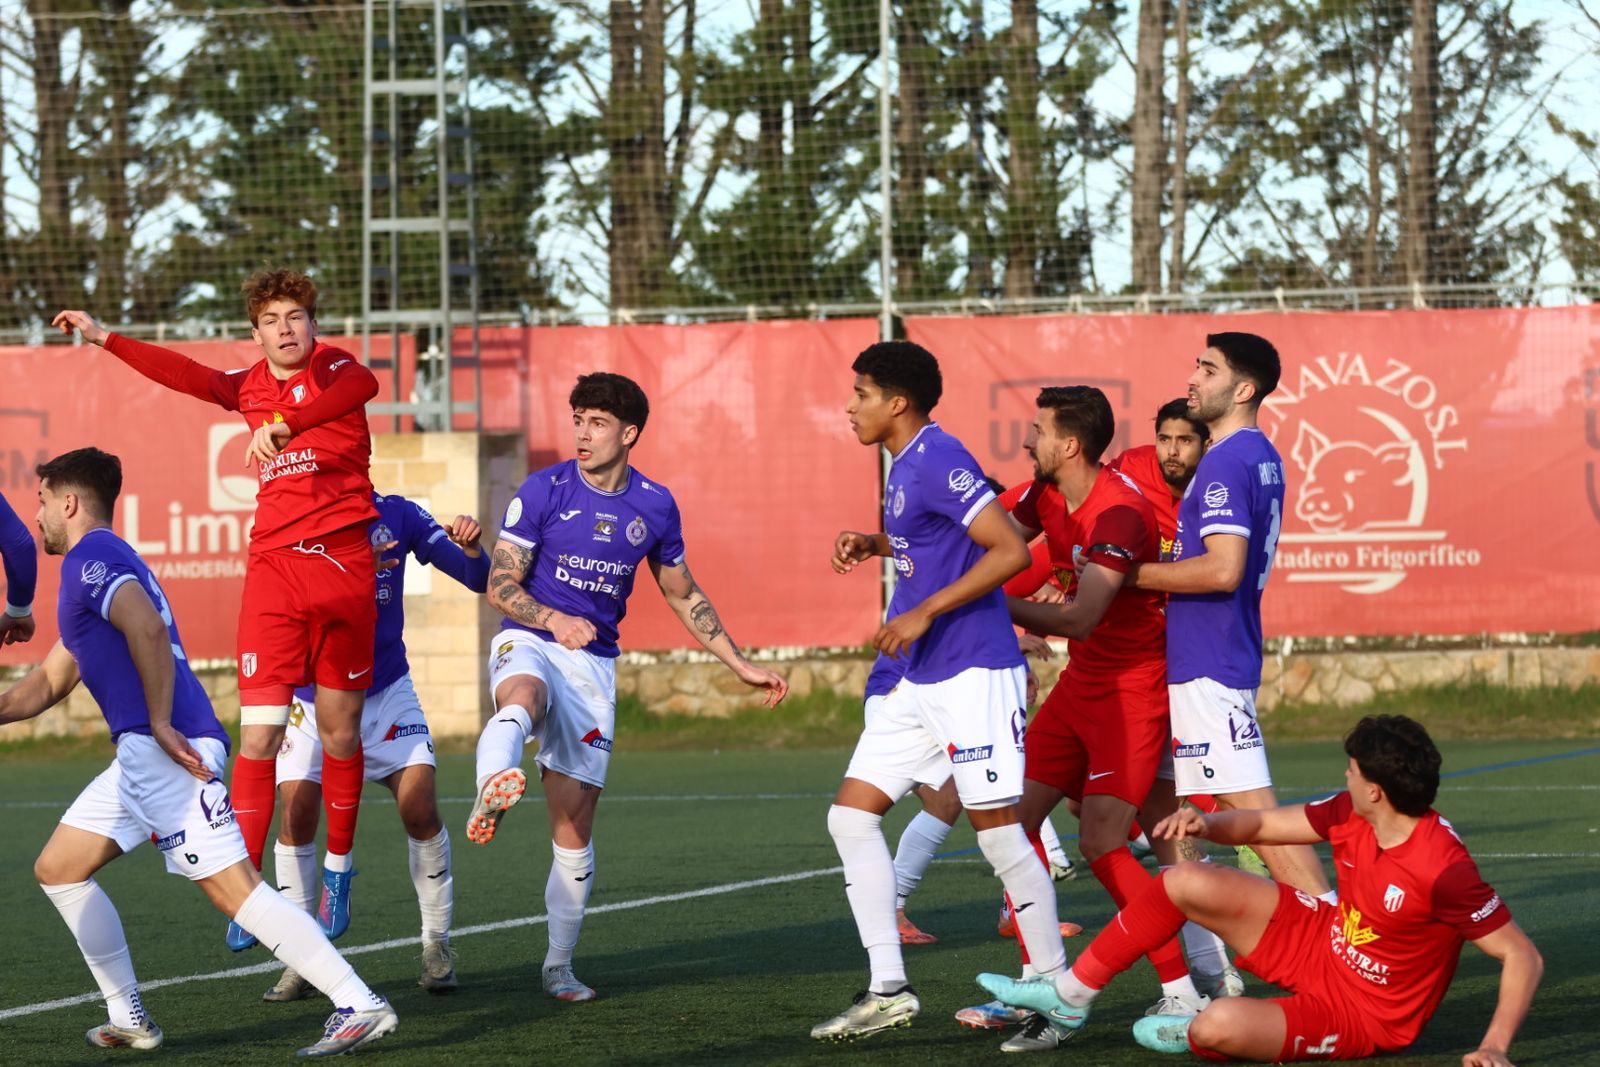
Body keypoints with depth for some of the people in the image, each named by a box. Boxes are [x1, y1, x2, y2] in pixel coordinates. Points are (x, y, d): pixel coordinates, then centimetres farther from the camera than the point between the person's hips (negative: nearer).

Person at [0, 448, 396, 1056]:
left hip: (165, 752, -10)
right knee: (58, 869, 15)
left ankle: (360, 1006, -19)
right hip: (139, 754, 10)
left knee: (234, 889, -15)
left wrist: (161, 724, -21)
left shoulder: (92, 557, -5)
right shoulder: (97, 562, 27)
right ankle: (128, 1021, 14)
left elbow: (148, 629, -24)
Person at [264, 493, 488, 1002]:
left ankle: (437, 945, 6)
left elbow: (478, 580, -4)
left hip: (386, 693, 1)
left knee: (421, 809, -10)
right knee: (297, 817, -11)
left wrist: (472, 549, -27)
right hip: (311, 698, -1)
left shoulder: (397, 516, -6)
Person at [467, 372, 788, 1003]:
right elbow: (500, 585, -6)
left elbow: (684, 597, 20)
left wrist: (741, 665, 19)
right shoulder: (544, 491, -5)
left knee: (575, 828, 2)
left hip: (595, 665, 3)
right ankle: (491, 795, -72)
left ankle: (559, 965, 15)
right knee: (522, 701, -42)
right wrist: (555, 620, -25)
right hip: (528, 644, -3)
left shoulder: (655, 506, 6)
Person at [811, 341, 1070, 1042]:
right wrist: (874, 544, 13)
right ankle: (888, 990, 6)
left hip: (975, 674, -10)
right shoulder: (903, 465, 14)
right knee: (851, 814, 5)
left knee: (997, 830, -7)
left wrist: (924, 613, -21)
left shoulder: (937, 459, -15)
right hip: (922, 681, 10)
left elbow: (1010, 550, -21)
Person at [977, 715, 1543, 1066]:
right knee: (1186, 883, 1)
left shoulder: (1443, 869, -32)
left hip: (1361, 1015, -8)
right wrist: (1208, 824, -17)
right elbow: (1265, 823, 4)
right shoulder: (1351, 815, -9)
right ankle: (1068, 997, 16)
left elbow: (1523, 957, -27)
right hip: (1319, 942, 8)